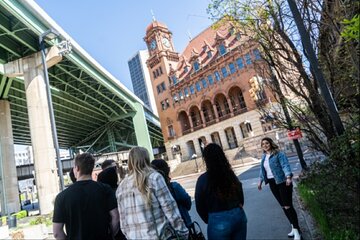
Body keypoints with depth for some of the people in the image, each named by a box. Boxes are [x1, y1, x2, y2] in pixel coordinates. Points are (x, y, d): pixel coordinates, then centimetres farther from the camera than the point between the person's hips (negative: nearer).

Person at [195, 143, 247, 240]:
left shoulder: (203, 179, -14)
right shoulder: (231, 174, -2)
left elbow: (200, 206, -5)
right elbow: (240, 196, 8)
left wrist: (208, 220, 12)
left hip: (219, 221, -4)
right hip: (239, 215, 4)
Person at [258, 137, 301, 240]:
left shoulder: (279, 154, -10)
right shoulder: (264, 157, 11)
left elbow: (285, 165, -21)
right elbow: (262, 170, 20)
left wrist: (288, 177, -35)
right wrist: (260, 180, 20)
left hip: (282, 182, -7)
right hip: (272, 184, 7)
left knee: (288, 206, -5)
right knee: (283, 206, 14)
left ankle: (296, 231, 7)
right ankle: (294, 227, 29)